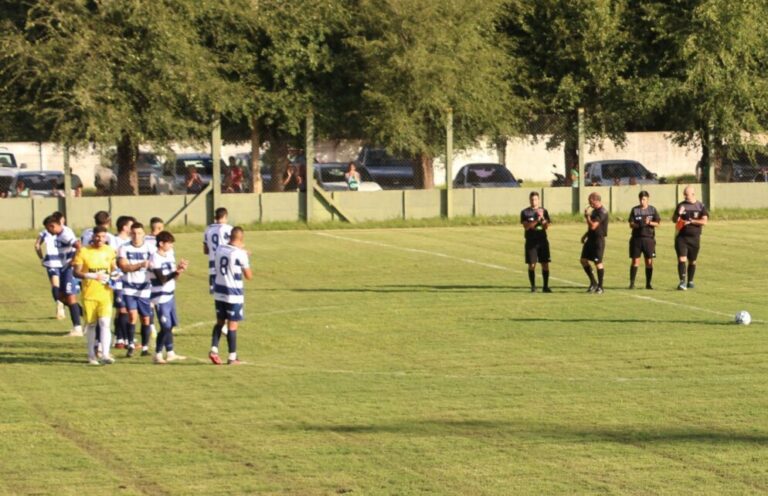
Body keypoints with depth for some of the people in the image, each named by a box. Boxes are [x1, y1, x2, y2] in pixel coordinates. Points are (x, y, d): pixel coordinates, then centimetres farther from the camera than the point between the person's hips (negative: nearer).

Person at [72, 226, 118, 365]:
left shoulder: (109, 251, 5)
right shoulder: (84, 252, -5)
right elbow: (76, 272, -8)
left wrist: (113, 275, -5)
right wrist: (92, 276, -23)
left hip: (105, 293, 1)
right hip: (89, 294, -1)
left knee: (105, 323, -12)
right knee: (91, 325, 8)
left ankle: (105, 355, -16)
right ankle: (91, 356, 20)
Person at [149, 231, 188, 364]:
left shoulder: (169, 254, 8)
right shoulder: (155, 259, -17)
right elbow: (162, 279, -22)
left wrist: (180, 269, -7)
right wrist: (176, 272, -30)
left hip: (170, 295, 8)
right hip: (160, 297, -8)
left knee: (171, 324, 14)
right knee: (166, 327, -8)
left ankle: (170, 353, 24)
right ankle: (157, 355, 3)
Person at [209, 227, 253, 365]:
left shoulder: (219, 249, 2)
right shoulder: (241, 254, -15)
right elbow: (248, 276, -8)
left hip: (219, 291, 5)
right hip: (233, 294, -5)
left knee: (220, 321, 17)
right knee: (232, 324, 1)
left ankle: (214, 349, 3)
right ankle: (232, 357, 5)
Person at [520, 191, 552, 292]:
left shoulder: (543, 211, 8)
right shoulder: (525, 212, 2)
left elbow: (546, 226, 1)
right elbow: (526, 226, -9)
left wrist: (542, 218, -16)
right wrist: (536, 220, -19)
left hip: (542, 240, 2)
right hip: (531, 241, -2)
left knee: (545, 264, -1)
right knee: (532, 264, -3)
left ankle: (546, 286, 6)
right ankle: (533, 287, 6)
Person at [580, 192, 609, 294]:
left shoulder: (602, 212, -17)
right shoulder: (594, 211, 13)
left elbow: (593, 226, -25)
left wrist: (587, 215, -16)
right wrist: (585, 235, 18)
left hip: (599, 240, -10)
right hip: (591, 239, 10)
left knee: (598, 263, -4)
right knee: (583, 260, 7)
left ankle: (600, 286, 5)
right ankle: (593, 282, 17)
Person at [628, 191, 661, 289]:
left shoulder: (652, 209, 7)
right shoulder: (635, 210, 5)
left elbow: (658, 223, 4)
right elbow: (631, 224, 0)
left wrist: (649, 223, -16)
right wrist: (638, 225, -21)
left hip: (649, 238, 1)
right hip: (636, 238, -1)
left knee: (649, 261, 2)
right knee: (635, 261, -3)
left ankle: (648, 284, 10)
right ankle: (632, 283, 0)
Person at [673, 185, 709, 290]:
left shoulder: (701, 206, 0)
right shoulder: (681, 205, 6)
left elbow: (704, 221, -10)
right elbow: (674, 219, 11)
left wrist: (691, 221, -17)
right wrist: (678, 214, -11)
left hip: (694, 238, 0)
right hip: (681, 237, 0)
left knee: (692, 261, 10)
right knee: (681, 259, -14)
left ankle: (690, 282, 25)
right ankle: (682, 282, -19)